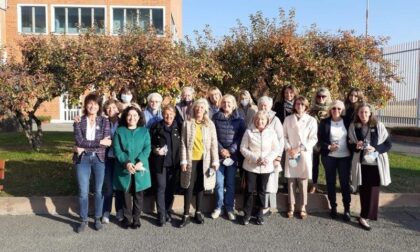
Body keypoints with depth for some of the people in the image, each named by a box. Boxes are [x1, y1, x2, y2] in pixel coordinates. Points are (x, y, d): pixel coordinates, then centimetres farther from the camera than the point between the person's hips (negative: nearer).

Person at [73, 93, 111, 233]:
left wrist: (86, 147, -14)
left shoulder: (104, 121, 2)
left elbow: (107, 142, -9)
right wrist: (99, 142, -16)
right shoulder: (79, 121, 3)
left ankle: (98, 218, 23)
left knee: (99, 191, 7)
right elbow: (79, 141, -10)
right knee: (83, 192, 3)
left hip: (99, 158, 0)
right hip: (83, 159, 0)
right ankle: (84, 220, 19)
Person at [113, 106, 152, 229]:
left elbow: (147, 148, -3)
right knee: (125, 193, 6)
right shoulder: (119, 131, 4)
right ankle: (127, 218, 21)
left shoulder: (144, 131, 6)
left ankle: (136, 218, 19)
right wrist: (126, 163, -18)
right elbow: (117, 150, -4)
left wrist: (140, 162, -19)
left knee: (138, 194, 7)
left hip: (140, 168, 0)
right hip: (124, 168, 0)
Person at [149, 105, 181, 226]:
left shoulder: (178, 127, 5)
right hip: (160, 162, -2)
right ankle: (161, 215, 5)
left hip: (174, 162, 2)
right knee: (161, 188, -1)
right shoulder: (156, 126, 2)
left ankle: (168, 211, 23)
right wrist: (155, 150, -14)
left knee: (171, 188, 8)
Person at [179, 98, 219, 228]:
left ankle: (198, 212, 24)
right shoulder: (187, 123, 0)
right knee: (189, 187, 0)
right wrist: (183, 160, -7)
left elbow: (214, 143, 1)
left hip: (204, 160, 1)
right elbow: (183, 143, -1)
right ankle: (186, 214, 10)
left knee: (200, 186, 10)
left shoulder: (210, 124, 3)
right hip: (191, 159, -1)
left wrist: (215, 161, -5)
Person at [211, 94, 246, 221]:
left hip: (233, 155, 0)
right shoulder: (216, 117, 4)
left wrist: (230, 151, -10)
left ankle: (229, 208, 16)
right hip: (218, 154, 0)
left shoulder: (239, 119, 4)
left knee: (230, 183, 6)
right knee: (219, 183, 3)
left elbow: (241, 137, -1)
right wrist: (221, 149, -9)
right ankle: (218, 207, 16)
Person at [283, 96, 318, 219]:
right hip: (290, 154, 2)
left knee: (303, 182, 3)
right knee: (291, 181, 4)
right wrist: (288, 149, -11)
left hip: (305, 154, -1)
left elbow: (313, 139, -4)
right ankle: (291, 206, 14)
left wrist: (299, 149, -12)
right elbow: (284, 136, 6)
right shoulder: (288, 119, 7)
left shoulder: (311, 120, 0)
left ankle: (303, 207, 14)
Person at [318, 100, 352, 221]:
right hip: (329, 156, 0)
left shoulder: (347, 122, 2)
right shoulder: (324, 122, -1)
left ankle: (347, 209, 12)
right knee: (330, 181, 8)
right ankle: (333, 207, 21)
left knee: (345, 182, 2)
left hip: (345, 156, 0)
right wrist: (329, 147, -17)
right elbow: (320, 139, -2)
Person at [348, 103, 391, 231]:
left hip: (376, 163, -1)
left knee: (373, 190, -1)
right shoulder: (353, 126, -1)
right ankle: (368, 215, 21)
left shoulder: (379, 126, -5)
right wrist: (356, 146, -16)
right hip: (361, 163, 1)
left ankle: (364, 217, 8)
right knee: (363, 190, 6)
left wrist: (375, 148, -18)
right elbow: (350, 145, 7)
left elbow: (388, 144, -1)